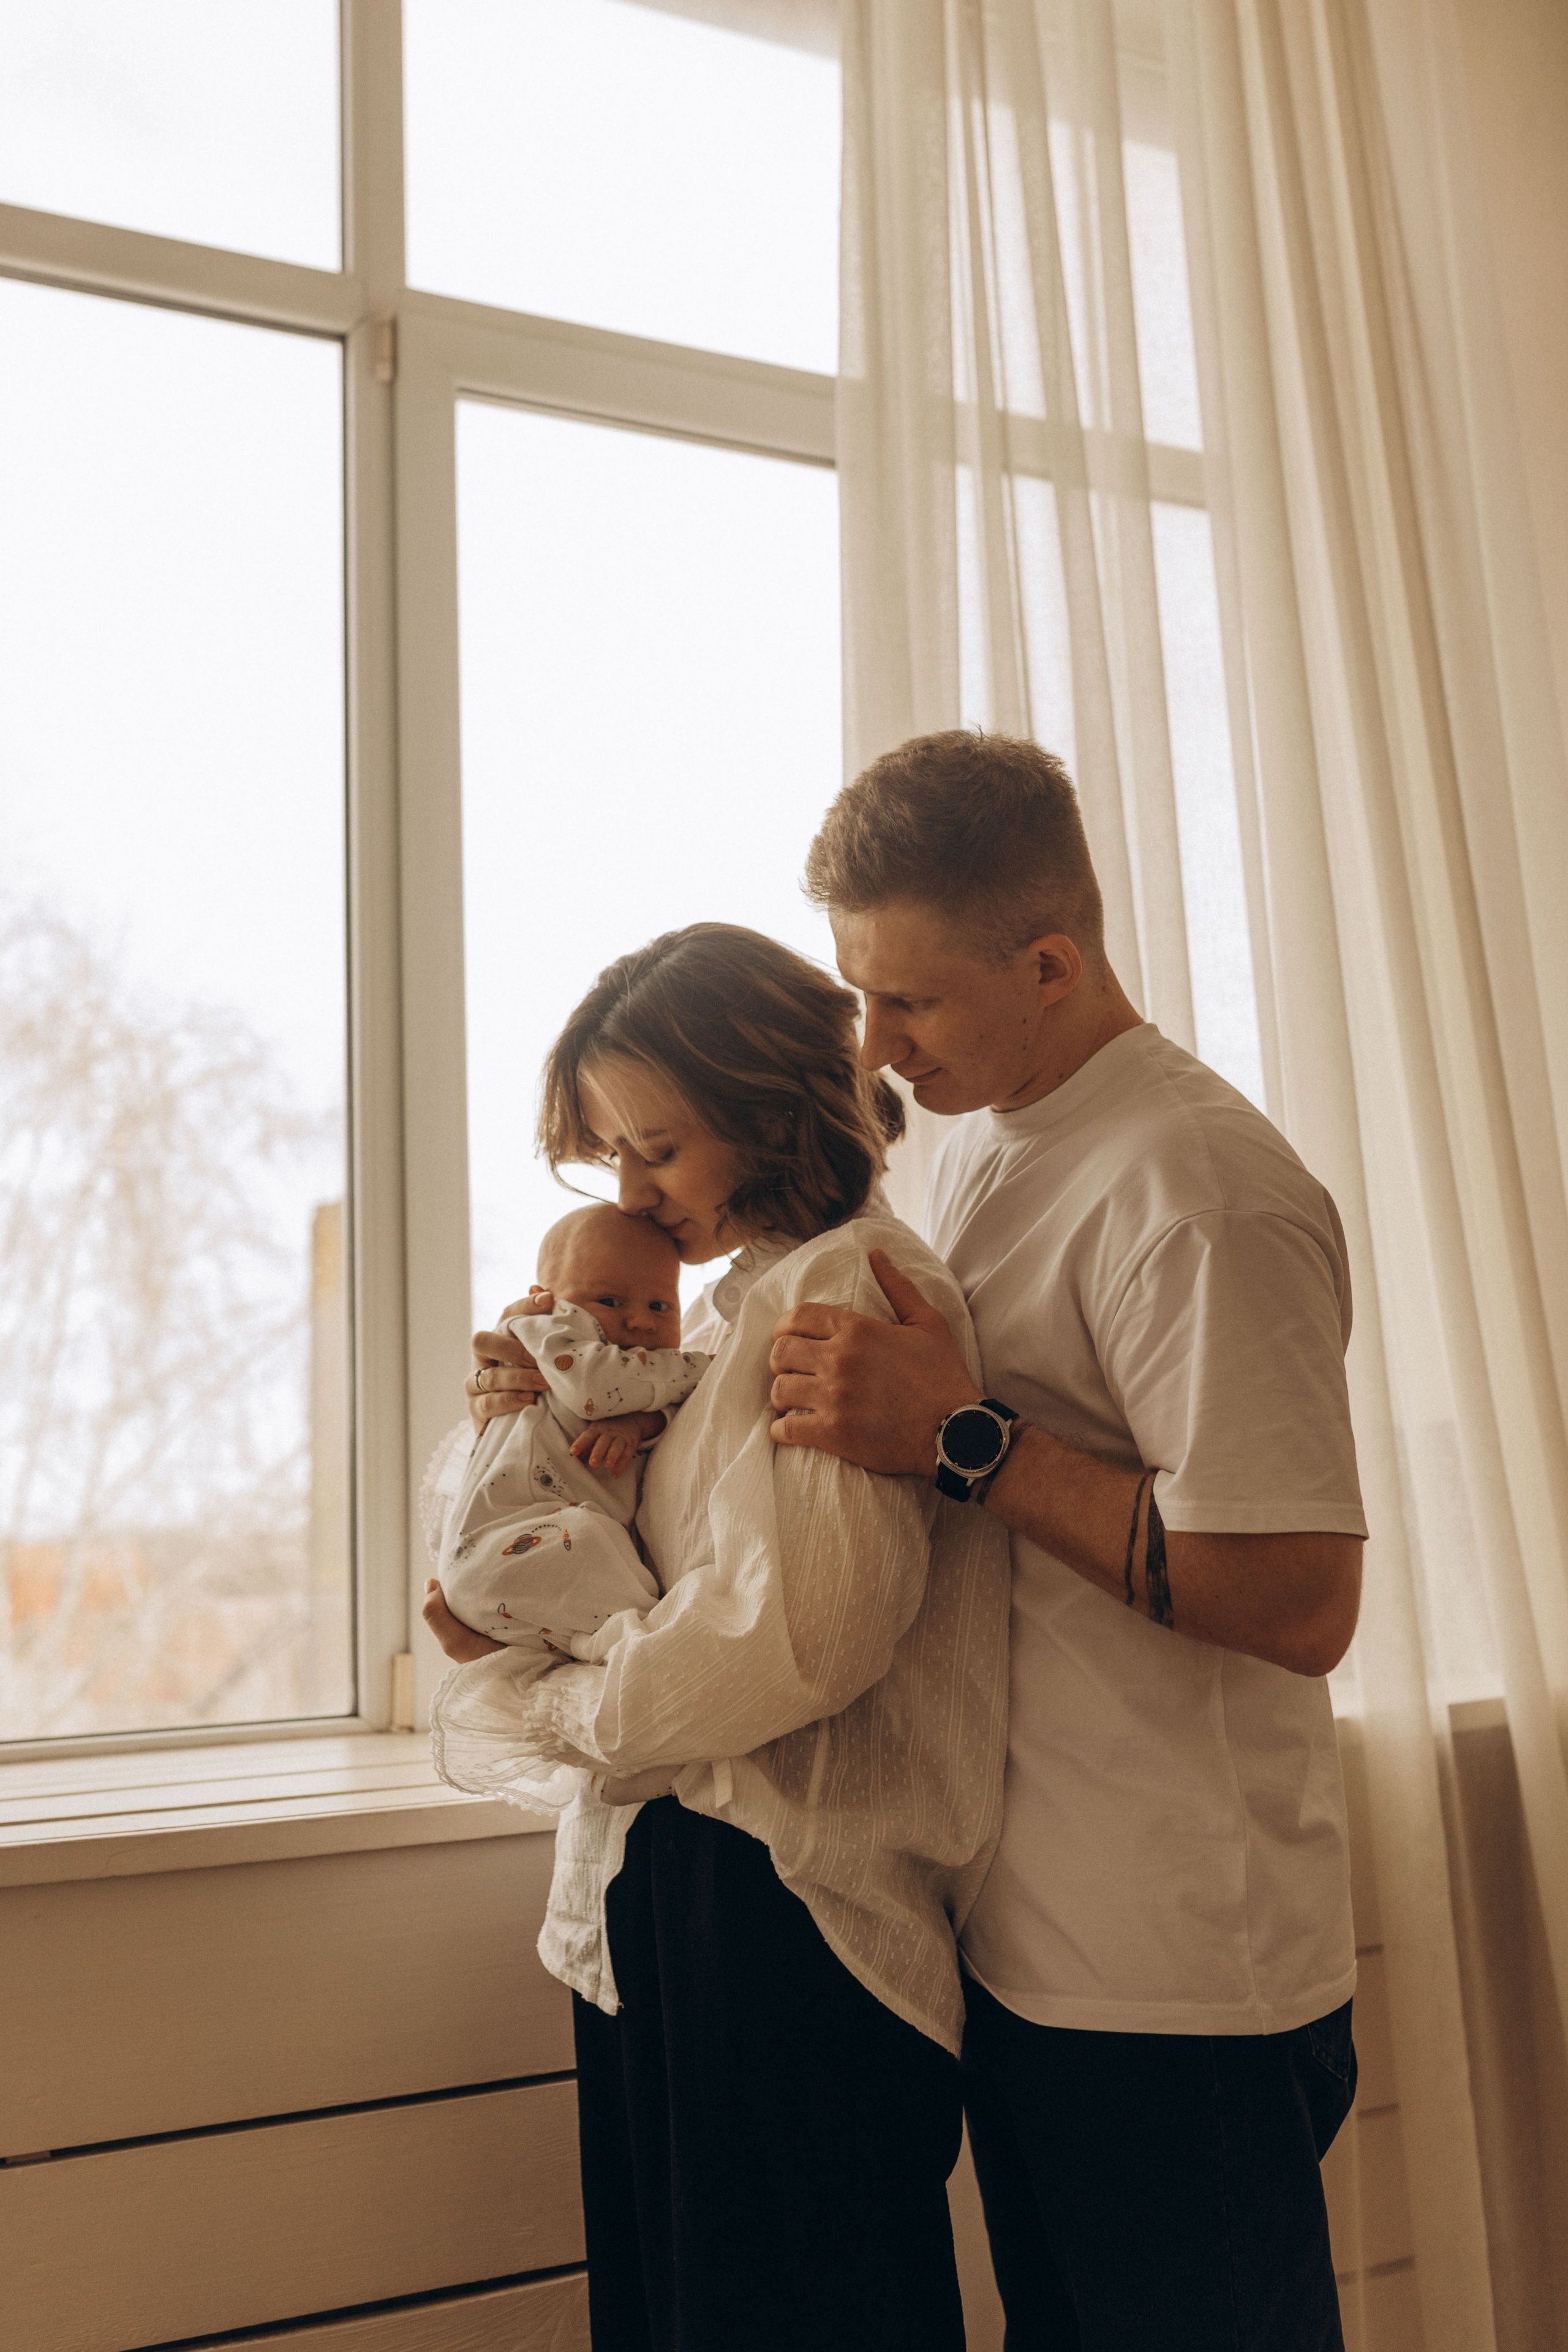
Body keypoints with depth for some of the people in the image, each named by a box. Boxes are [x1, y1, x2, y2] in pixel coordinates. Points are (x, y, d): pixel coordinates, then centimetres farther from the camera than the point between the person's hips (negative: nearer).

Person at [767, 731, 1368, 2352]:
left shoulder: (1199, 1187, -20)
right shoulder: (982, 1141, 9)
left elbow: (1298, 1602, -24)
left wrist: (965, 1440, -24)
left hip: (1175, 1980, -8)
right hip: (1022, 1932, 9)